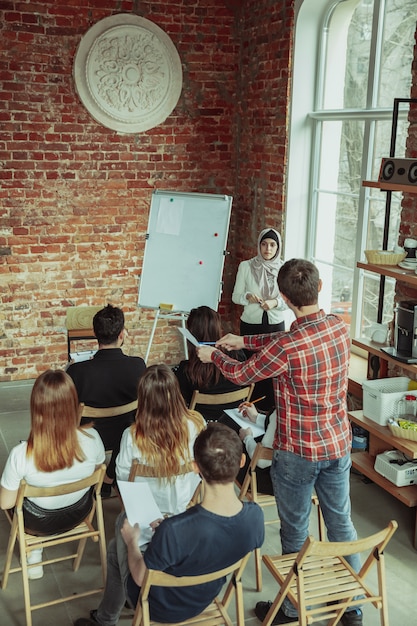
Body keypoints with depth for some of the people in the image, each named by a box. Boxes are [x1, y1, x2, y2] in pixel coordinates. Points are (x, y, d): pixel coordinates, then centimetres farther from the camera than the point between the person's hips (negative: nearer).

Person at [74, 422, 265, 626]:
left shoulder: (174, 530, -42)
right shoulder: (255, 516, -26)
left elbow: (140, 578, -23)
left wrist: (132, 542, -3)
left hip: (160, 609, -4)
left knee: (118, 546, 23)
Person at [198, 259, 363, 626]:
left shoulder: (288, 347, -26)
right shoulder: (339, 326, -6)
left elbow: (242, 375, -7)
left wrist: (214, 355, 12)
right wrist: (243, 341, 18)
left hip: (299, 451, -6)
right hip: (338, 443, 6)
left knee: (295, 532, 12)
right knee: (341, 522, 19)